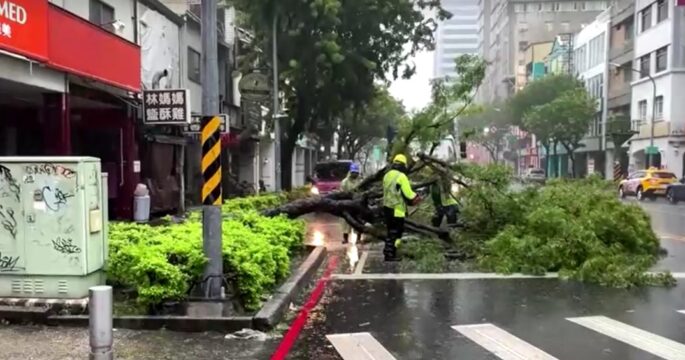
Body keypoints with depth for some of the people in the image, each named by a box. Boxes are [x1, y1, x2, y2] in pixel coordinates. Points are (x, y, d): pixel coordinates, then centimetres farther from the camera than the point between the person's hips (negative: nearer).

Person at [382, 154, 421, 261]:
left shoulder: (387, 175, 10)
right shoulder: (401, 176, -15)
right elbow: (408, 194, -16)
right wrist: (417, 198, 1)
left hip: (387, 207, 8)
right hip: (397, 210, -8)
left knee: (391, 230, 20)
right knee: (396, 232, 0)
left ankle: (387, 251, 26)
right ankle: (390, 255, 2)